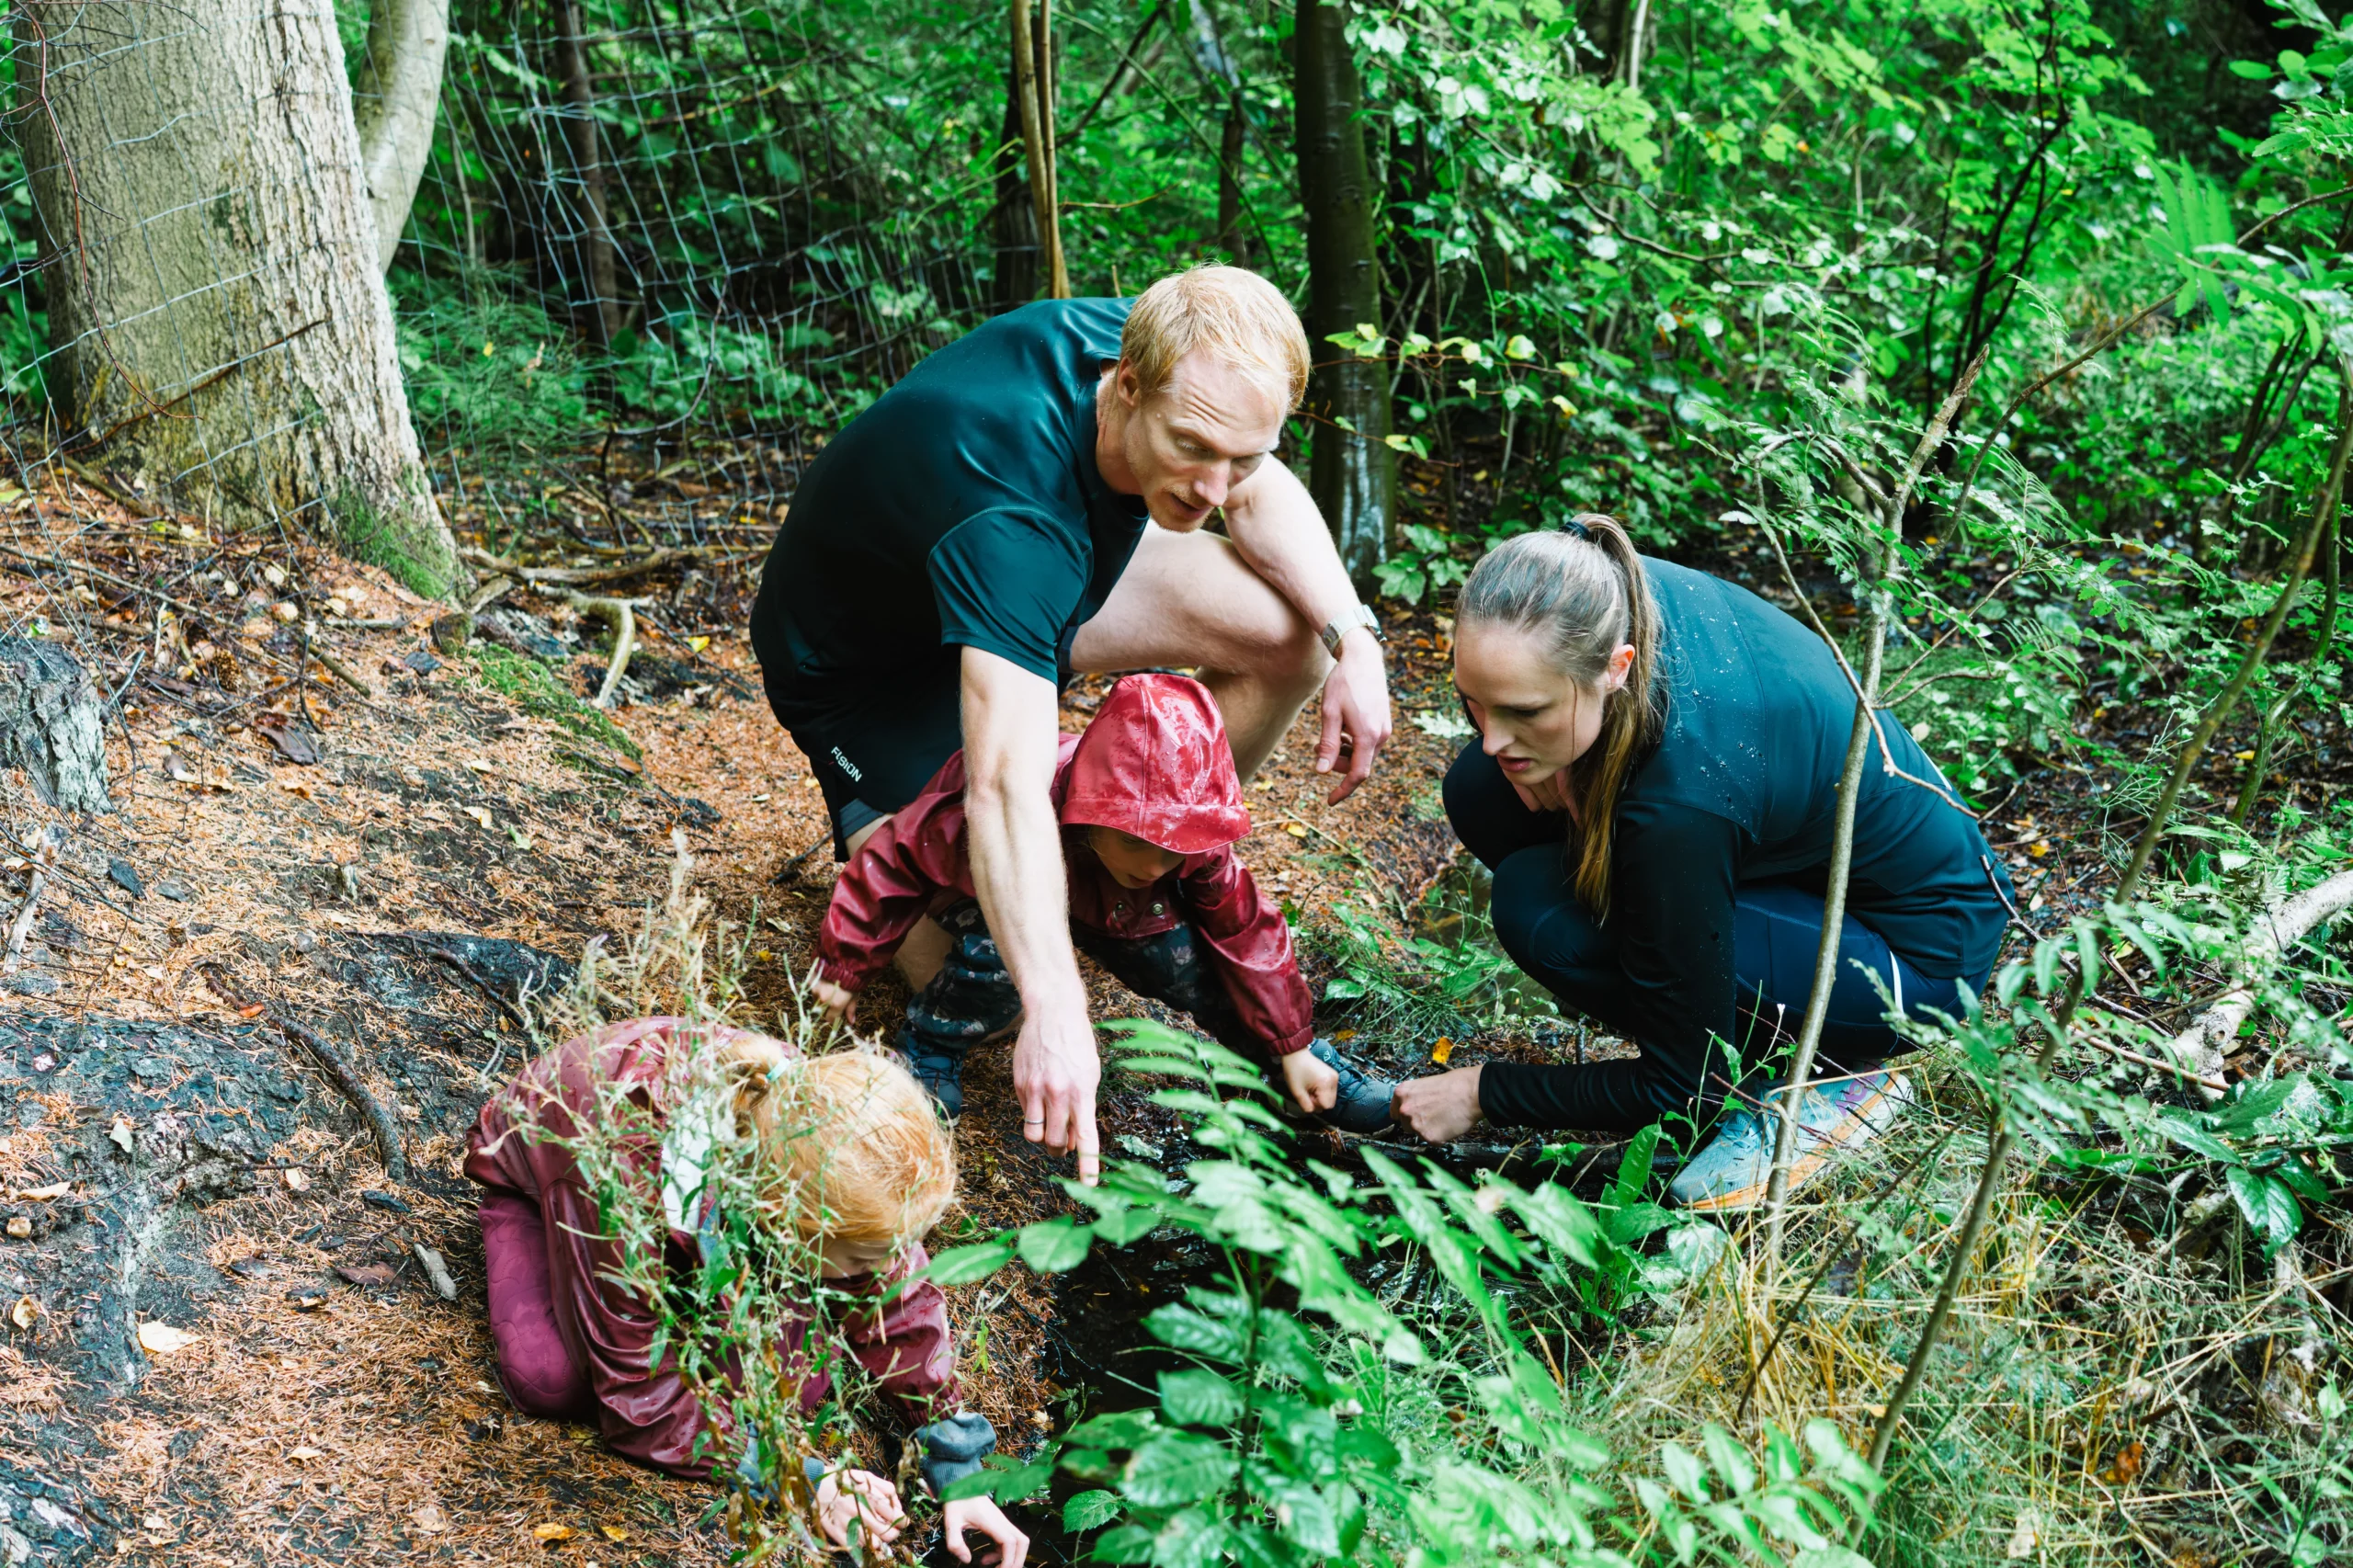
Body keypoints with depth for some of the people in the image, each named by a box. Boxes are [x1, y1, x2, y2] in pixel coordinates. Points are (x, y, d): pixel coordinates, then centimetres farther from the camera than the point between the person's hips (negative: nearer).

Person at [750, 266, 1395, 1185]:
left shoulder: (1142, 344, -23)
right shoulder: (1009, 511, -45)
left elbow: (1264, 496, -3)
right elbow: (1005, 783, -53)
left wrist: (1351, 636, -19)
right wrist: (1054, 1013, -63)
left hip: (1029, 588, 7)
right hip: (863, 663, -6)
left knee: (1293, 629, -13)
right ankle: (870, 828, 11)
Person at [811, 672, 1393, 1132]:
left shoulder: (1193, 841, -32)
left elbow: (1247, 935, -17)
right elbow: (893, 861, -29)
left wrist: (1293, 1048, -11)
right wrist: (843, 967, -16)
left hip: (1096, 899, 4)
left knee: (1172, 946, -18)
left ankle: (1310, 1067, 3)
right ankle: (930, 1047, -8)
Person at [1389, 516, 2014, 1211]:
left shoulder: (1679, 799, -37)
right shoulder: (1617, 597, -19)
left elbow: (1685, 1083, -24)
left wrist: (1487, 1094, -14)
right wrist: (1557, 773, -12)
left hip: (1918, 949, -8)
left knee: (1540, 911, -25)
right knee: (1480, 792, -6)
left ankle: (1831, 1074, -7)